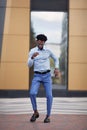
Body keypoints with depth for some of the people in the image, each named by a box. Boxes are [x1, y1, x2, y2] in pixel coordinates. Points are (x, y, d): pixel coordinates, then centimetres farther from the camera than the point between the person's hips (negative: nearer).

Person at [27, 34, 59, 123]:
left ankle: (48, 116, 1)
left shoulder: (48, 51, 4)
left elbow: (56, 59, 20)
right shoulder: (32, 51, 2)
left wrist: (56, 68, 3)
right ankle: (35, 112, -2)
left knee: (49, 96, -17)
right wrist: (32, 56, -28)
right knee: (32, 93, -24)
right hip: (37, 76, 0)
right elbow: (29, 65, -8)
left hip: (47, 76, 0)